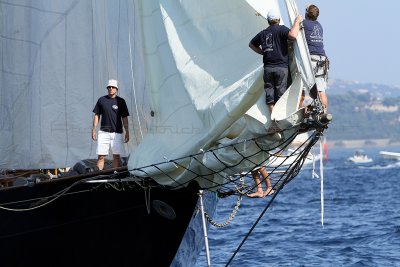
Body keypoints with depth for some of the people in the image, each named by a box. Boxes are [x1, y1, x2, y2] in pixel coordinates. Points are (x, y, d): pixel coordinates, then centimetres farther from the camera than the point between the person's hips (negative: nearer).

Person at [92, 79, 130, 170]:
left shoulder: (121, 101, 6)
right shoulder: (101, 100, 7)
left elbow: (124, 118, 7)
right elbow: (97, 115, 11)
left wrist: (127, 132, 1)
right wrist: (94, 130, 4)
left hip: (117, 132, 0)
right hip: (103, 132, 0)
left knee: (116, 156, 0)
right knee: (101, 156, -5)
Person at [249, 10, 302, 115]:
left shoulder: (263, 33, 13)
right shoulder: (281, 29, -4)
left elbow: (251, 44, 27)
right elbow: (293, 35, -24)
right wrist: (297, 22, -11)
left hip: (268, 68, 4)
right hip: (281, 66, -4)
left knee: (270, 96, 6)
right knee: (281, 93, -2)